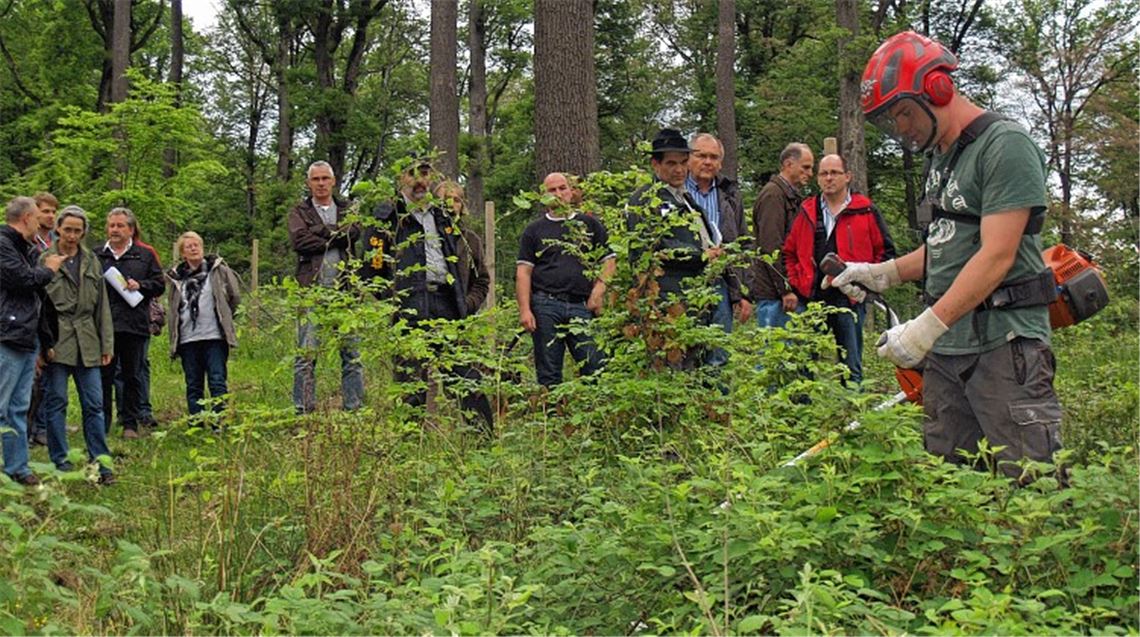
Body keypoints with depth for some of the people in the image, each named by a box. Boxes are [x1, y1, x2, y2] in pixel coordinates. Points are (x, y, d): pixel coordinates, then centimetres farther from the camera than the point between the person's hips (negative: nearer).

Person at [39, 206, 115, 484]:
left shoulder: (92, 261, 13)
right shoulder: (45, 260, 0)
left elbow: (102, 304, 15)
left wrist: (107, 344, 10)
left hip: (87, 343, 3)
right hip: (56, 342, -3)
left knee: (94, 404, 2)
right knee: (56, 402, 3)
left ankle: (100, 461, 6)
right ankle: (60, 461, 12)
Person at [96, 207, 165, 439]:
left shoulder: (145, 256, 11)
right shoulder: (96, 256, 10)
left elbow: (160, 285, 9)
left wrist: (140, 285, -10)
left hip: (135, 325, 0)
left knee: (132, 377, 5)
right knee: (104, 376, 2)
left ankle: (130, 424, 11)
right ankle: (102, 424, 9)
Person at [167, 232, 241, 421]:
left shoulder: (217, 269, 2)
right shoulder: (177, 276, 12)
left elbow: (234, 296, 6)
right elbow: (173, 311, 19)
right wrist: (173, 339, 13)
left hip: (215, 336, -3)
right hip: (188, 339, 3)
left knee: (217, 382, -6)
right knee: (193, 386, 7)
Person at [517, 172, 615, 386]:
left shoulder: (590, 225, 15)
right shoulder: (535, 230, 13)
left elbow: (609, 261, 12)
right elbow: (523, 272, 7)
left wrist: (598, 292, -3)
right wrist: (524, 310, -4)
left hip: (582, 306, 0)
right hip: (546, 306, 0)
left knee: (596, 368, -8)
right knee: (548, 374, 1)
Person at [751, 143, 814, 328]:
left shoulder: (793, 196, 20)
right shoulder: (773, 195, -10)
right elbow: (771, 248, -17)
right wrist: (785, 290, -18)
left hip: (790, 291, 9)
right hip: (775, 294, -9)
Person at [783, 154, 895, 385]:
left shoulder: (865, 211, 3)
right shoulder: (807, 211, 11)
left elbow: (885, 251, 4)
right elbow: (789, 251, 17)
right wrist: (796, 283, 5)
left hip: (849, 297, -3)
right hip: (813, 298, 3)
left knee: (851, 366, 2)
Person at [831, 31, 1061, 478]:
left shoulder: (1005, 146, -10)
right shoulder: (940, 157, 19)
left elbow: (996, 256, -17)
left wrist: (927, 327, -21)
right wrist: (883, 273, 10)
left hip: (1004, 343, -8)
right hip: (945, 346, 9)